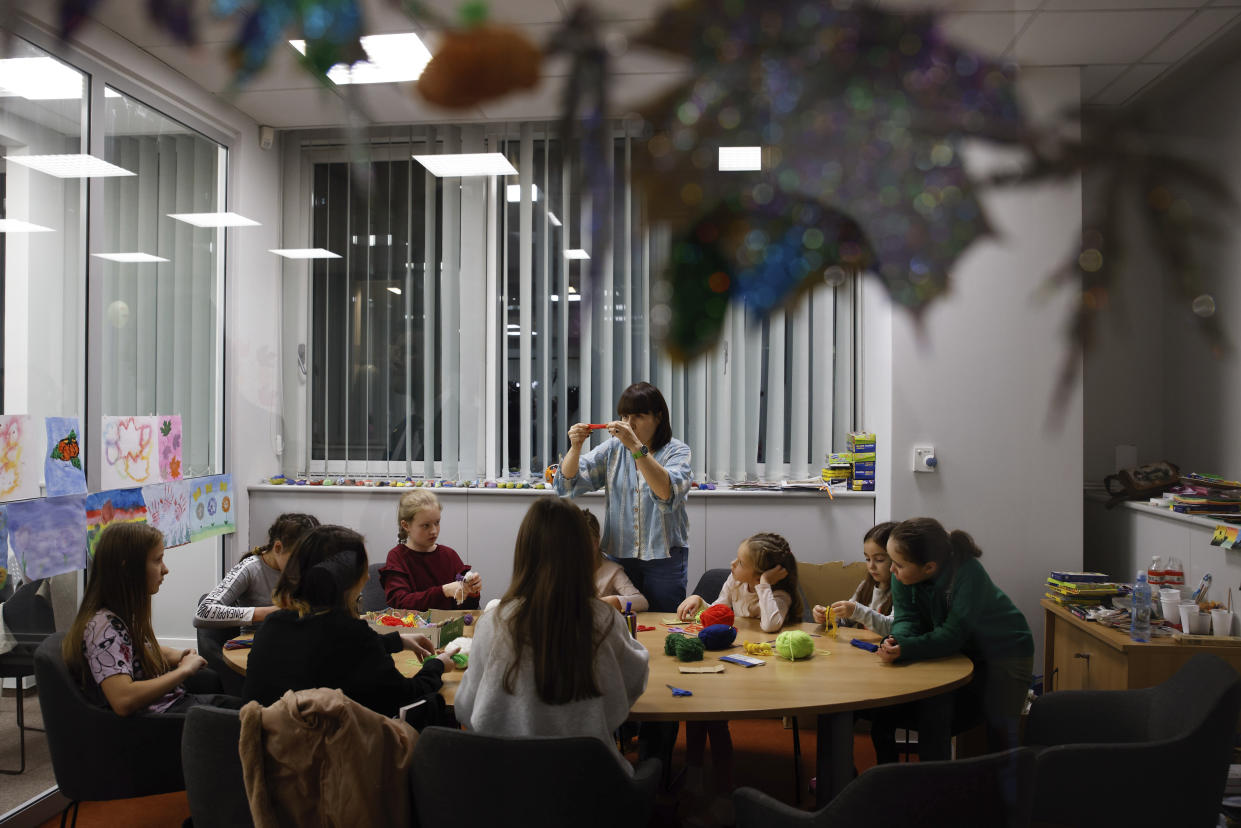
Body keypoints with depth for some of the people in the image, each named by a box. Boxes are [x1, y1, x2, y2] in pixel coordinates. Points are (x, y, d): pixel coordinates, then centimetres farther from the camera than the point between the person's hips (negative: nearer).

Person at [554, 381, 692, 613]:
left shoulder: (677, 451, -4)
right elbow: (566, 484, 1)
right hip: (618, 553, 3)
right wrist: (575, 447, -17)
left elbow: (668, 493, -25)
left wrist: (636, 446, -32)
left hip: (664, 557, -3)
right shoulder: (613, 448, 6)